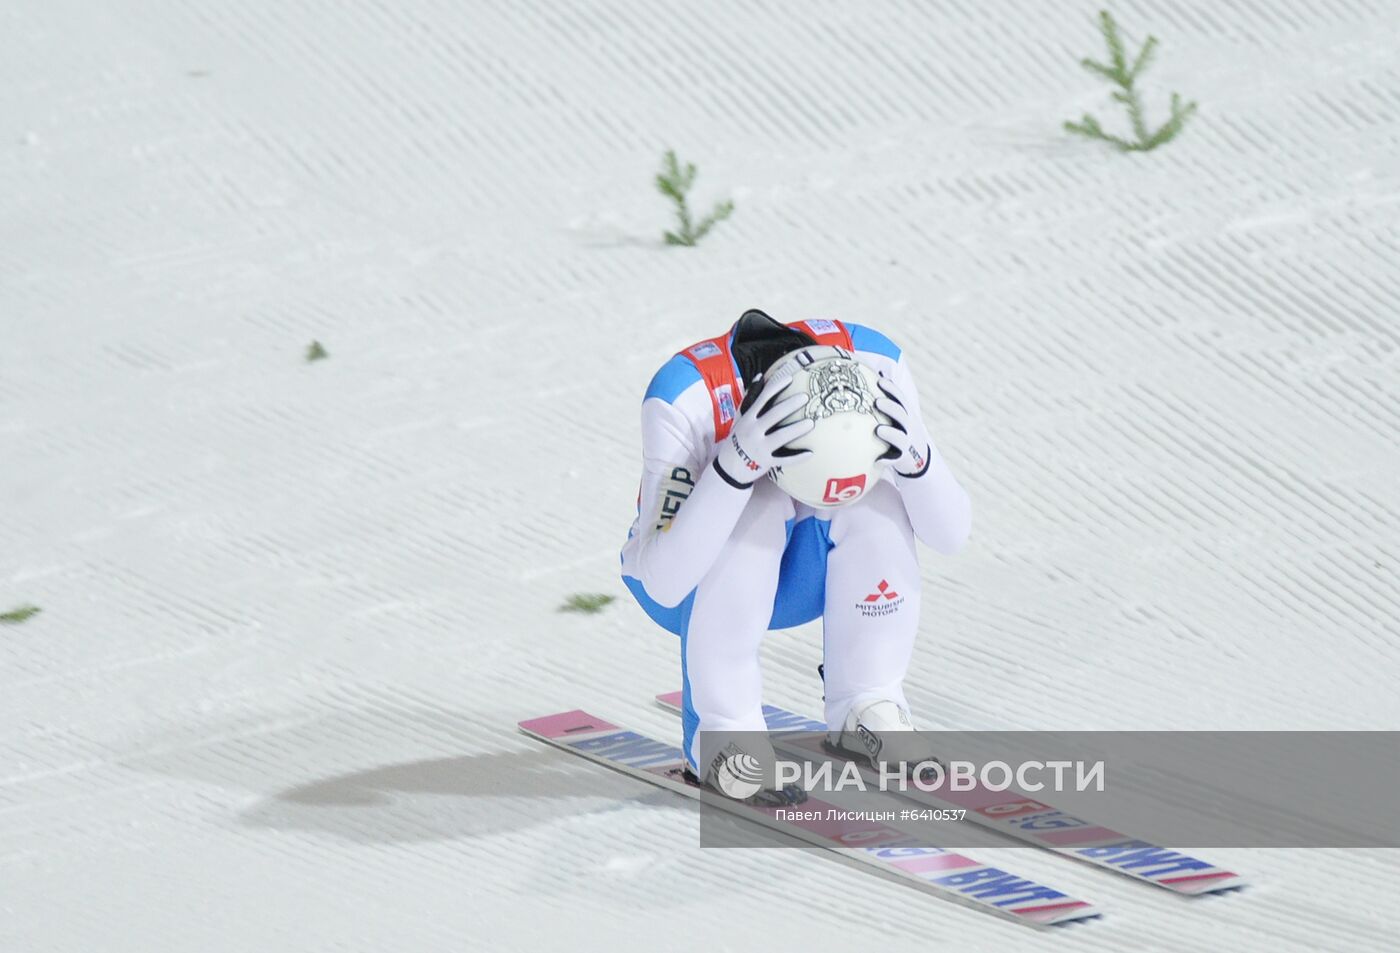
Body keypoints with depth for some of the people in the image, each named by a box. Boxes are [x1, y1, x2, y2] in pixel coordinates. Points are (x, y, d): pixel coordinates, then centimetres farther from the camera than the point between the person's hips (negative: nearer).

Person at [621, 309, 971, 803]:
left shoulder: (873, 365, -24)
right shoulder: (685, 396, -36)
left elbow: (950, 532, -20)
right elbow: (664, 580, -43)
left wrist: (912, 453, -40)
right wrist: (739, 463, -54)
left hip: (791, 578, 4)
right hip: (691, 587, -4)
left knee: (874, 503, -26)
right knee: (760, 509, -34)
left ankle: (867, 712, -10)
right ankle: (724, 733, -24)